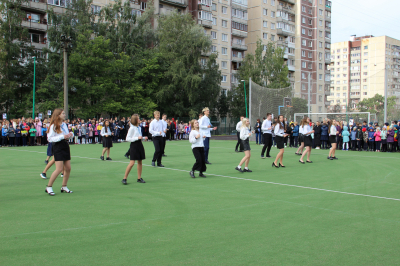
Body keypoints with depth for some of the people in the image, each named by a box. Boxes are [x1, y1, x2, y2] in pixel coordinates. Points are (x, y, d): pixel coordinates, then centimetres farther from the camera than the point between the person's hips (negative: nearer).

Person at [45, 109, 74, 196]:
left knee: (68, 168, 6)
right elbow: (50, 138, -15)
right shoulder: (54, 126, -10)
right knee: (59, 169, -11)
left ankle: (64, 187, 20)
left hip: (66, 146, 8)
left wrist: (70, 135, 1)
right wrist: (62, 137, -21)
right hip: (58, 147, -7)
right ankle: (48, 187, 2)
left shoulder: (64, 124, 12)